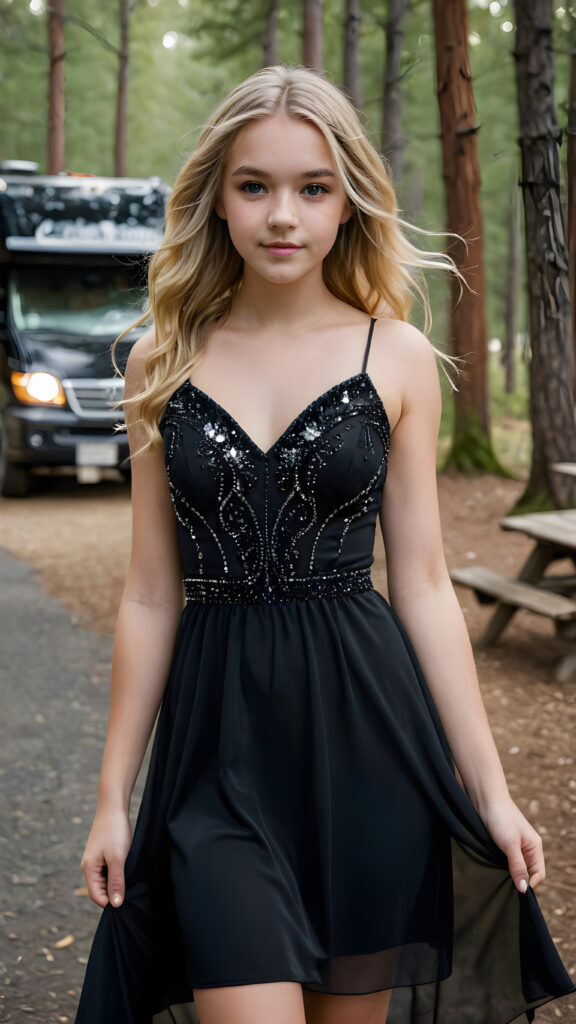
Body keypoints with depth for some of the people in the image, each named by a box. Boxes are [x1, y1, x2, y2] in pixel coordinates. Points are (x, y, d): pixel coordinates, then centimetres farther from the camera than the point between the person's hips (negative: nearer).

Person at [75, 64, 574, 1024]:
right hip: (218, 738, 0)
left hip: (365, 729, 0)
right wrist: (113, 797, 5)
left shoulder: (397, 356, 1)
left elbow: (422, 583, 2)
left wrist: (490, 790, -1)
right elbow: (151, 594, 6)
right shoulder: (161, 362, 3)